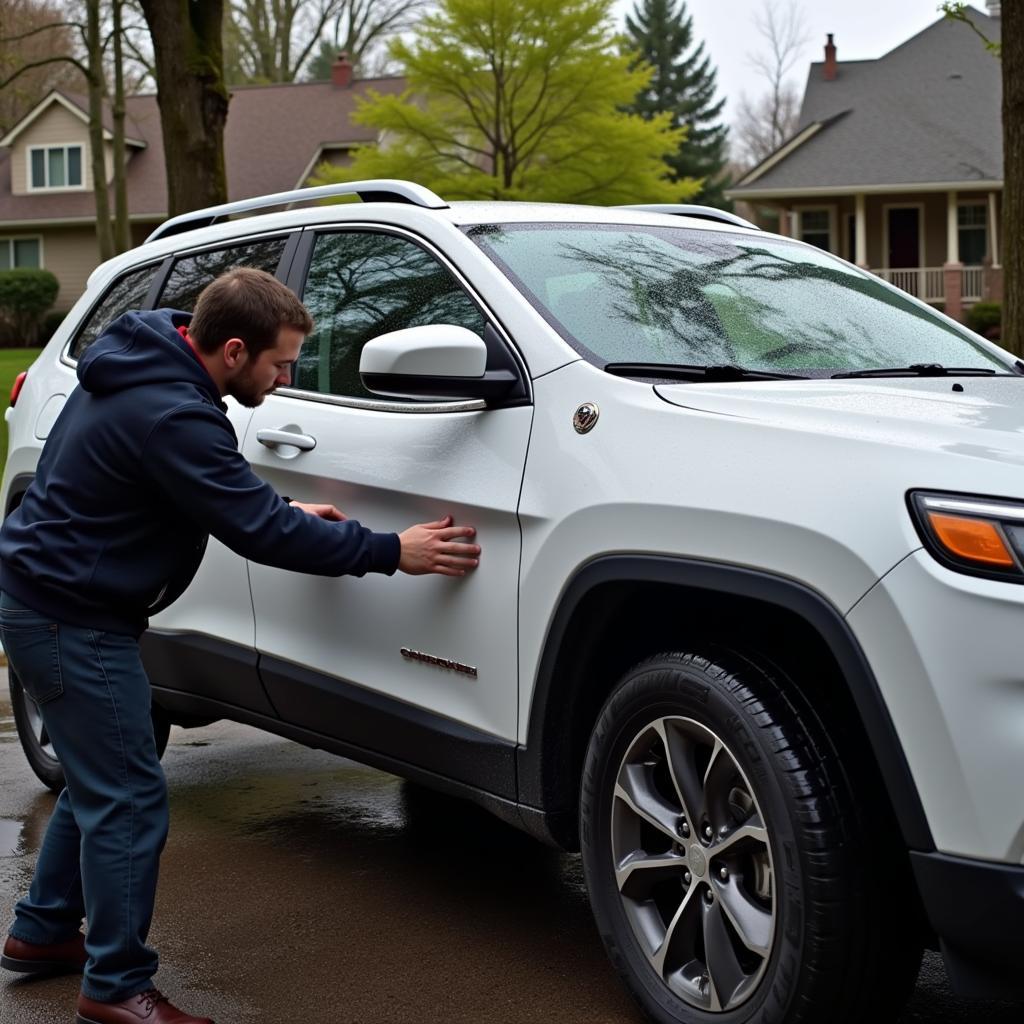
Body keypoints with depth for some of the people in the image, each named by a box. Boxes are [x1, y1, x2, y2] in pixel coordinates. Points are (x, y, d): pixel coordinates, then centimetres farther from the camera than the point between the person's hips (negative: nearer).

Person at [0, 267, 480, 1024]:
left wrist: (285, 510, 6)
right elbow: (259, 534, -25)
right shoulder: (171, 415, -28)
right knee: (129, 800, -3)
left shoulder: (147, 367, 4)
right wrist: (391, 552, -18)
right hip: (72, 619, -10)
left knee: (98, 783, 21)